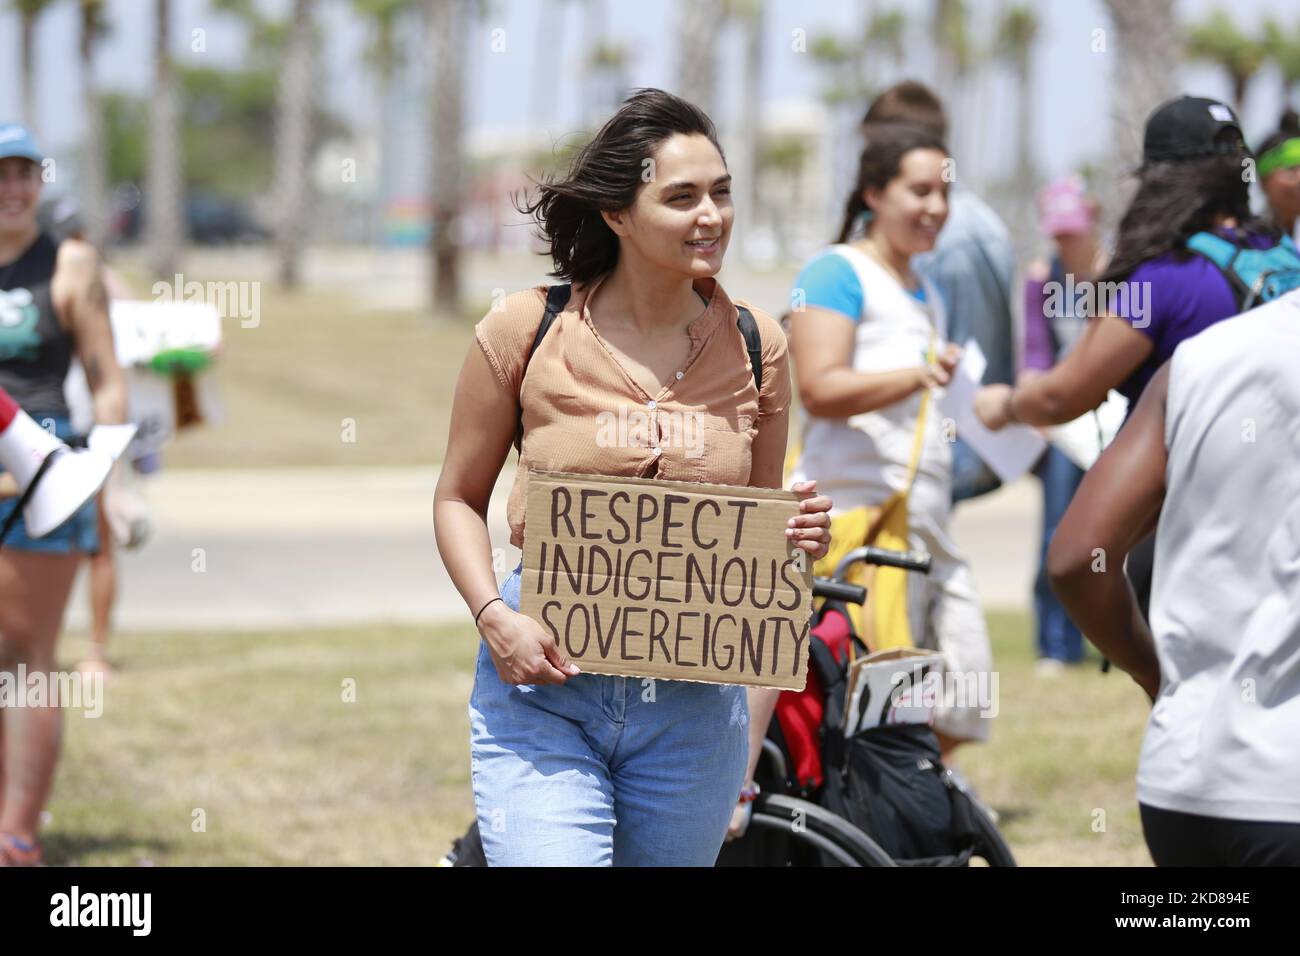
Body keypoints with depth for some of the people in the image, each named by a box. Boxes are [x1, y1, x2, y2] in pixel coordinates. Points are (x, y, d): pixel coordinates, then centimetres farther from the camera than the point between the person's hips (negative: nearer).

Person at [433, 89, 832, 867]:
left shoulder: (755, 346, 3)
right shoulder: (527, 330, -4)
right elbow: (460, 499, 5)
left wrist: (803, 535, -8)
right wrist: (494, 618, -11)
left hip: (694, 703, 3)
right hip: (542, 676, -3)